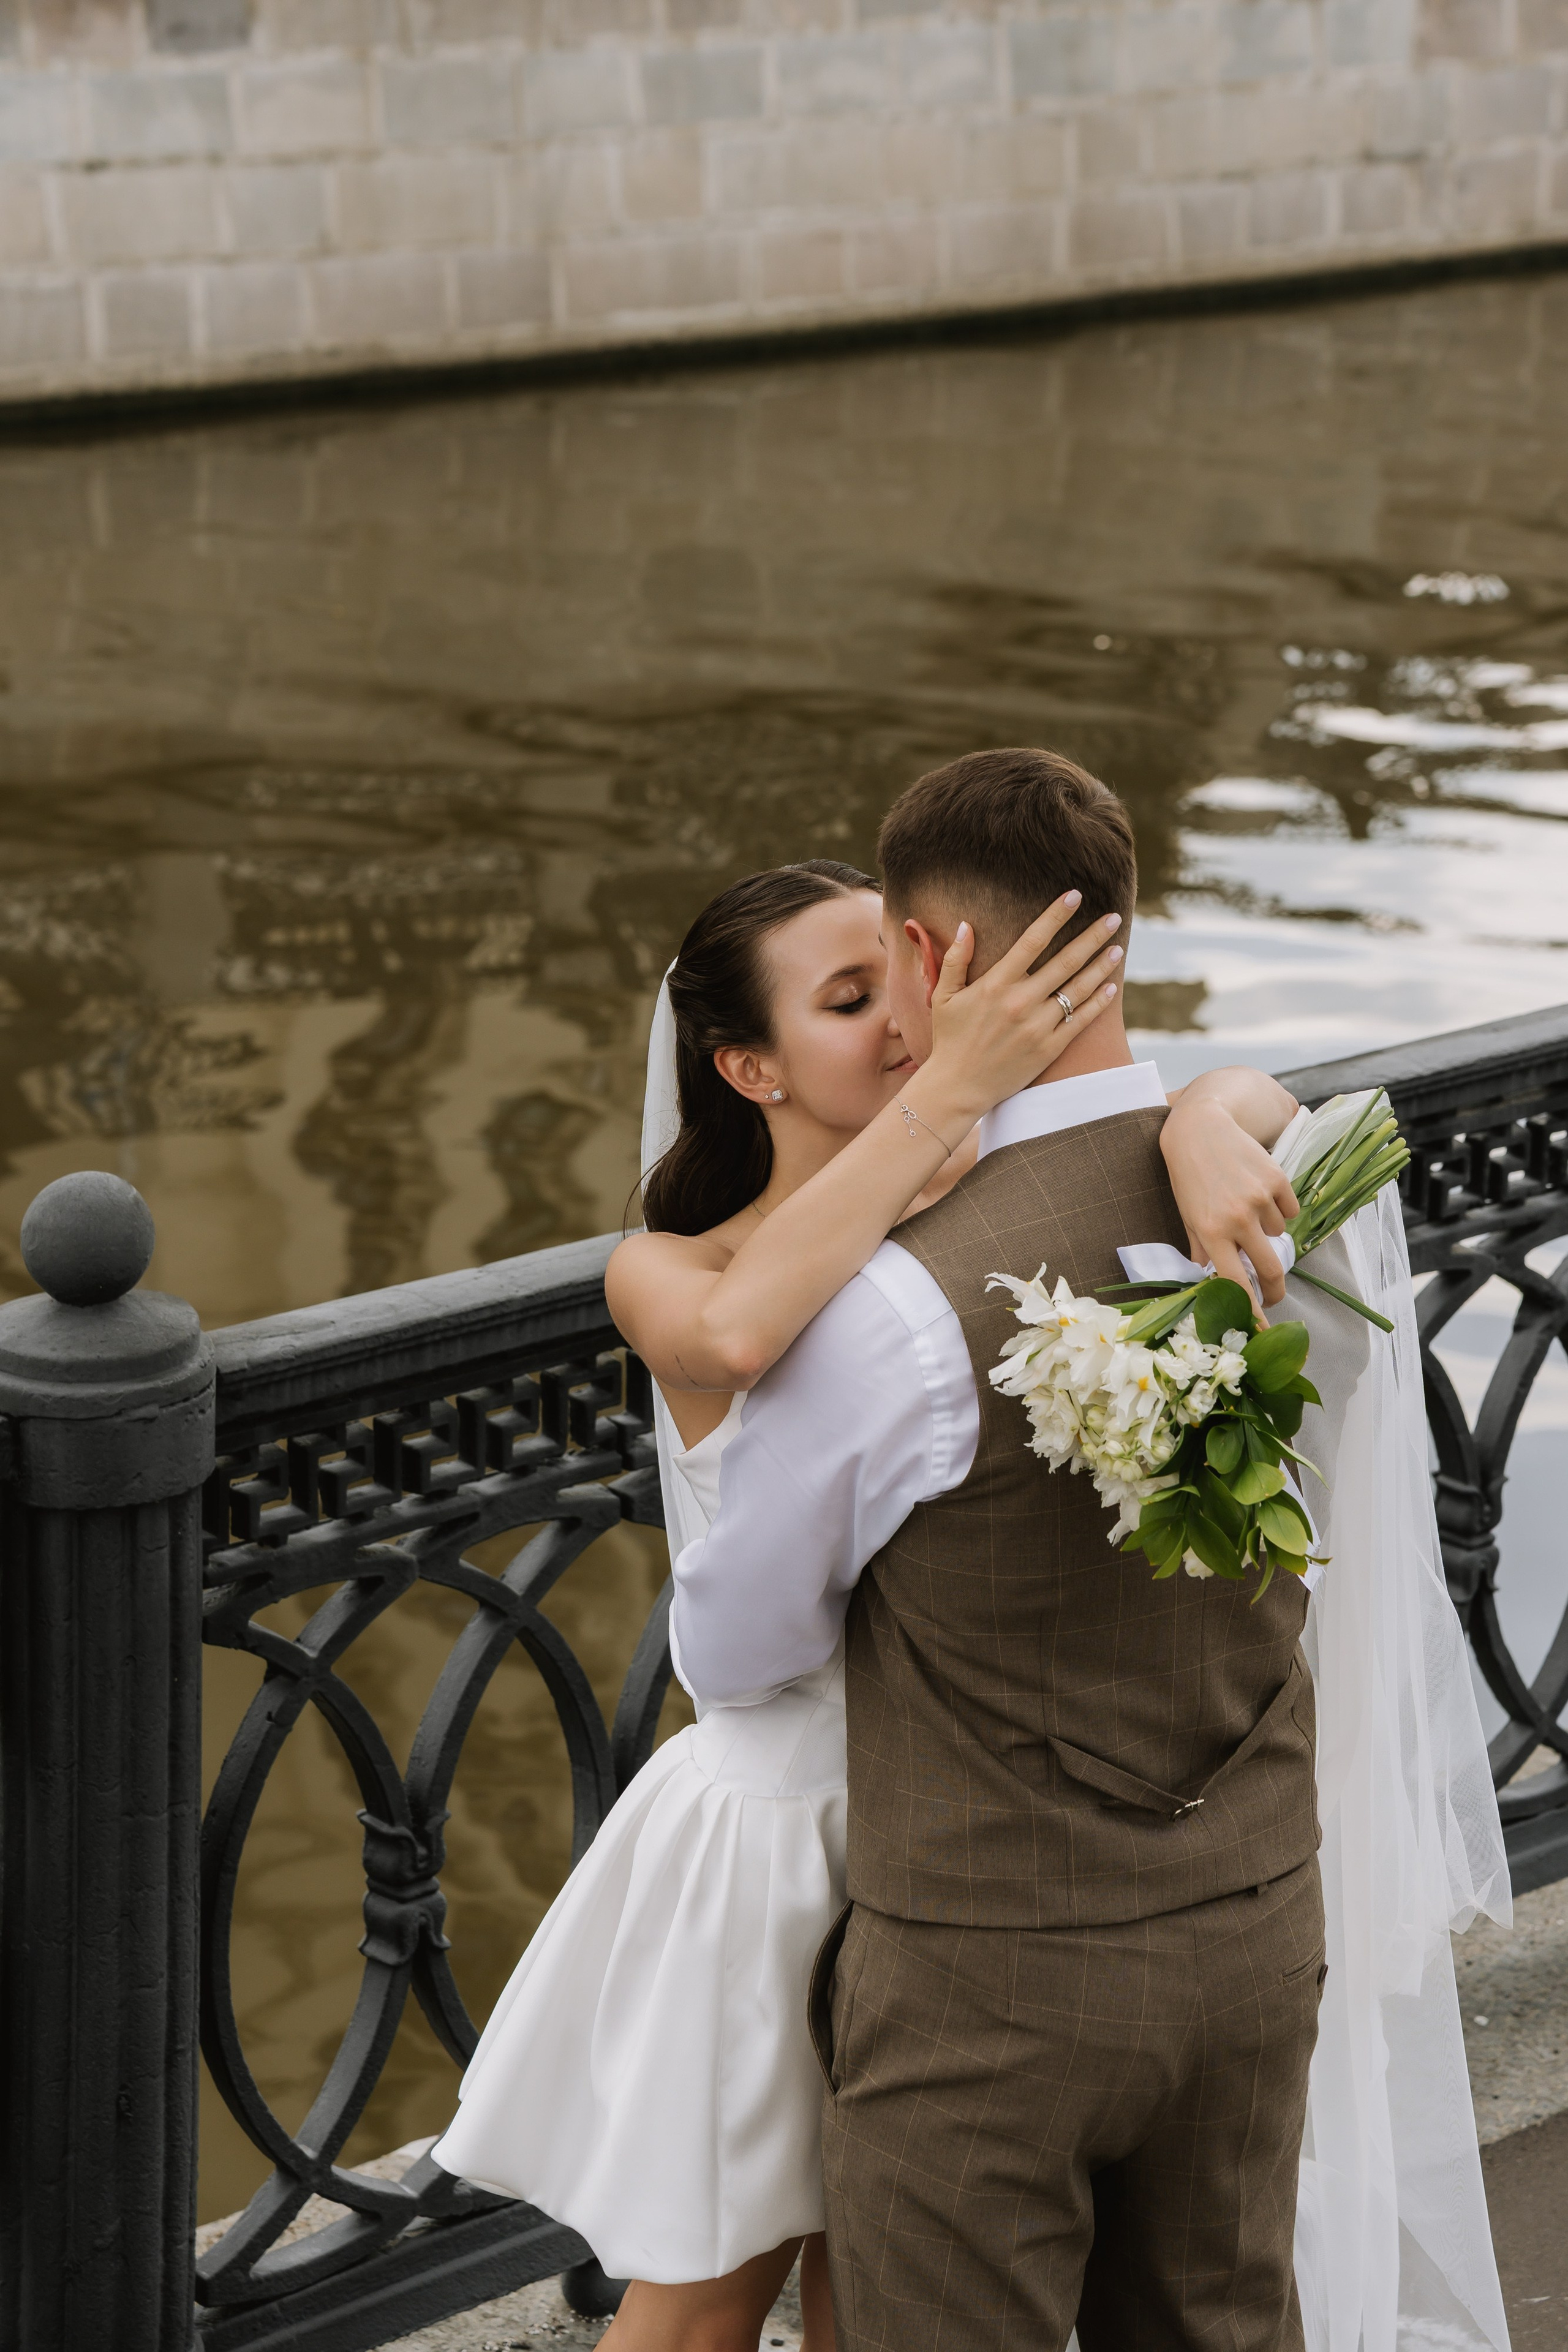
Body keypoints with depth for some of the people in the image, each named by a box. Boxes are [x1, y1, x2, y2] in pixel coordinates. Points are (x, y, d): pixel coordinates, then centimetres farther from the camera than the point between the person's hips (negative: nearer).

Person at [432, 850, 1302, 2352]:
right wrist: (951, 1088, -38)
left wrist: (1206, 1126, -35)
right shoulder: (666, 1273, -14)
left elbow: (1251, 1093, -11)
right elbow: (743, 1335, -38)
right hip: (773, 1829, -3)